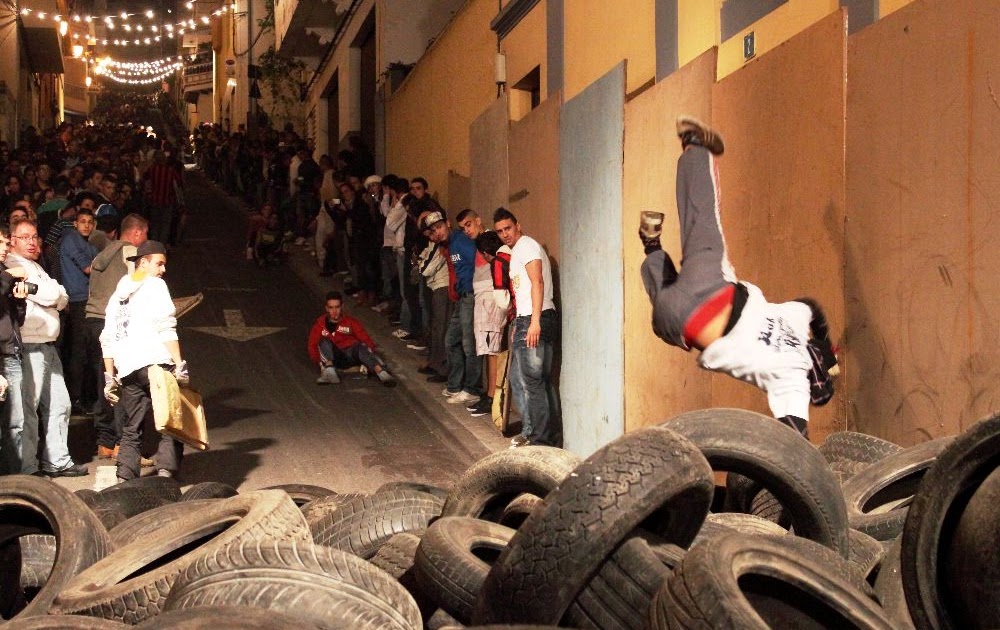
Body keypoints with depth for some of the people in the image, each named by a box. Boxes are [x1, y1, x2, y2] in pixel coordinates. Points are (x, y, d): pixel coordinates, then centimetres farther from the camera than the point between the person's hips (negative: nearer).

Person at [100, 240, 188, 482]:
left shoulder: (118, 294, 25)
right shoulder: (155, 285, 4)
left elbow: (107, 340, 22)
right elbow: (166, 327, -9)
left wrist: (110, 378, 23)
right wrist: (180, 365, -11)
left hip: (128, 371, 6)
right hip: (156, 363, -6)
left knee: (132, 428, 12)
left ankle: (124, 479, 3)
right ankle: (166, 471, -15)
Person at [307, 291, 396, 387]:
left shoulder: (351, 322, 10)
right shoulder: (320, 324, 8)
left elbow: (366, 340, 3)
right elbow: (312, 346, 3)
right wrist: (320, 362, -14)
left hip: (351, 355, 0)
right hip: (333, 359, 0)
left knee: (361, 347, -32)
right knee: (324, 342, -26)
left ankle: (381, 372, -57)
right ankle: (329, 371, -49)